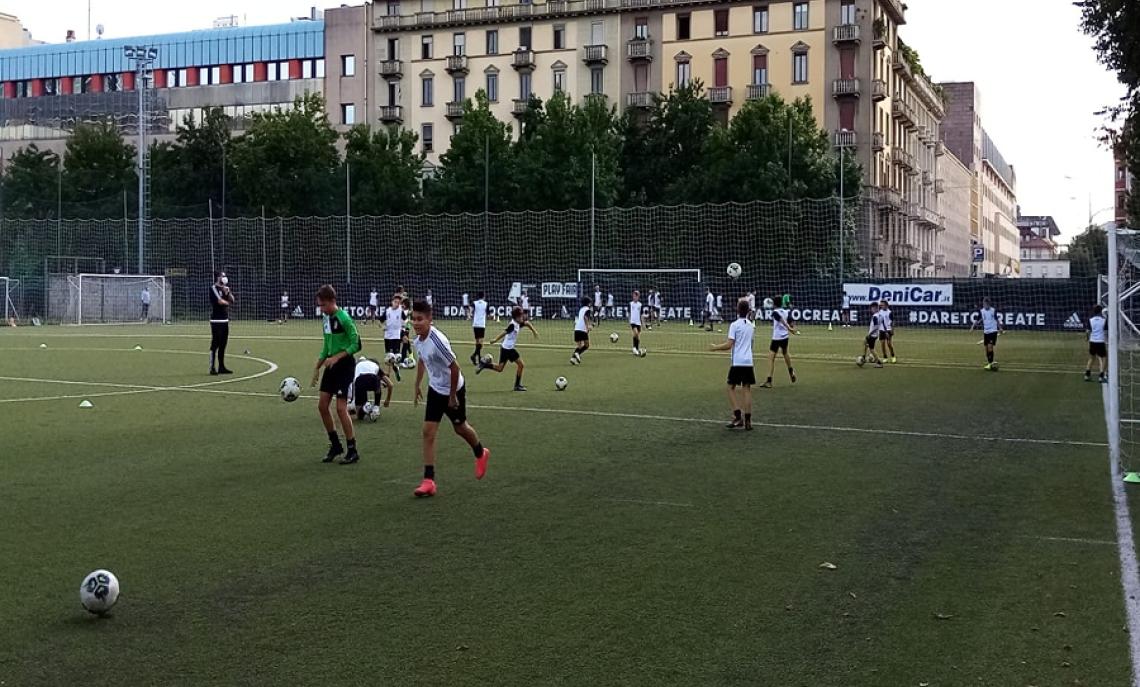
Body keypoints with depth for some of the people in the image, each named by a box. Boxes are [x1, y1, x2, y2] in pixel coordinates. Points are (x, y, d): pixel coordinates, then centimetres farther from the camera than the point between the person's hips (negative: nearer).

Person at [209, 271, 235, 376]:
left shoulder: (226, 288, 17)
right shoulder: (213, 288, -7)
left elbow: (232, 300, 7)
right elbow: (220, 301, -16)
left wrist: (227, 292, -7)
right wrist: (227, 302, 3)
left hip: (225, 320, 8)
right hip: (216, 321, -8)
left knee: (223, 345, 10)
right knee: (215, 344, -8)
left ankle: (221, 367, 16)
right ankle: (212, 368, -7)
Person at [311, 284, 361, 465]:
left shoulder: (344, 319, -16)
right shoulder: (325, 318, 9)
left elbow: (355, 344, -15)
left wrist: (337, 357, -23)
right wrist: (317, 367, 17)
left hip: (345, 364, -8)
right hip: (331, 365, 8)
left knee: (341, 408, -9)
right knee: (322, 405, 6)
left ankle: (352, 451, 1)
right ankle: (335, 445, 20)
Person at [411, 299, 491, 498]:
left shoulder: (438, 341, -31)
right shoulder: (417, 340, -7)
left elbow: (454, 368, -25)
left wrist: (452, 396, -18)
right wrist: (417, 385, 16)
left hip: (453, 390, -6)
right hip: (435, 390, 6)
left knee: (460, 427, 15)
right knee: (428, 432, -5)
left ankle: (480, 454, 47)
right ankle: (429, 481, -4)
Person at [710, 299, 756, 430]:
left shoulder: (734, 325, -10)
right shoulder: (751, 325, 9)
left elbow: (729, 345, -14)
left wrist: (715, 347, 0)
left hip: (737, 362, -5)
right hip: (748, 361, 5)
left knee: (731, 388, 5)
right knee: (746, 389, 5)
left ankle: (738, 417, -7)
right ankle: (747, 420, 3)